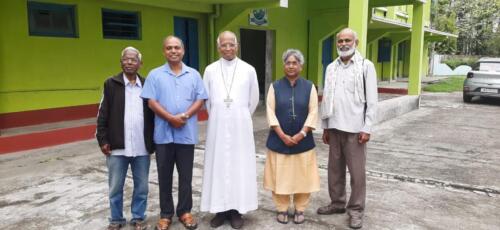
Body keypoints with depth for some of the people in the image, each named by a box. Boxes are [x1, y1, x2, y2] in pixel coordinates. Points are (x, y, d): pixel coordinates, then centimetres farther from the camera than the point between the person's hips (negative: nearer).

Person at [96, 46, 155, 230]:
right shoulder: (111, 84, 2)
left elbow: (153, 115, 8)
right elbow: (102, 114, 1)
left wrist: (153, 141, 6)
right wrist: (102, 140, -4)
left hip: (142, 147, 1)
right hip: (117, 147, -1)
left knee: (142, 187, 11)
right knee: (115, 187, 10)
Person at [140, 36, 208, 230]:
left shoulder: (194, 74, 7)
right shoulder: (155, 75, 3)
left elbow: (200, 100, 2)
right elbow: (151, 102, -4)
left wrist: (184, 116, -14)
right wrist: (171, 118, -16)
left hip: (187, 133, 1)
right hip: (164, 134, -1)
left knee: (185, 175, 9)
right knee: (164, 176, 8)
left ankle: (184, 211, 24)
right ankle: (166, 214, 21)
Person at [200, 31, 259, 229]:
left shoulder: (249, 70, 0)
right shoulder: (210, 70, 3)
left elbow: (254, 99, 10)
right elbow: (206, 100, 11)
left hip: (240, 126, -1)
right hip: (217, 126, 1)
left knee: (240, 165, 2)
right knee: (217, 165, 3)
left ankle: (236, 210, 12)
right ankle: (220, 209, 13)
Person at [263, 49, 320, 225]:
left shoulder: (309, 87, 2)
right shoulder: (275, 87, 2)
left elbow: (313, 112, -3)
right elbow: (271, 112, -4)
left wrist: (301, 134, -13)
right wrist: (283, 135, -13)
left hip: (303, 141, 0)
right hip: (279, 141, 0)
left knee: (302, 176, 7)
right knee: (280, 176, 6)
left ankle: (300, 210, 22)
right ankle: (282, 210, 21)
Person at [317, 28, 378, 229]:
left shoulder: (366, 66, -2)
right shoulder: (331, 68, 11)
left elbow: (372, 100, -5)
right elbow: (326, 99, 12)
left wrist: (367, 128, -10)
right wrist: (325, 126, 11)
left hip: (355, 128, -4)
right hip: (334, 127, 5)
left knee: (357, 171, 2)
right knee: (335, 168, 12)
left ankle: (356, 209, 15)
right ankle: (337, 203, 27)